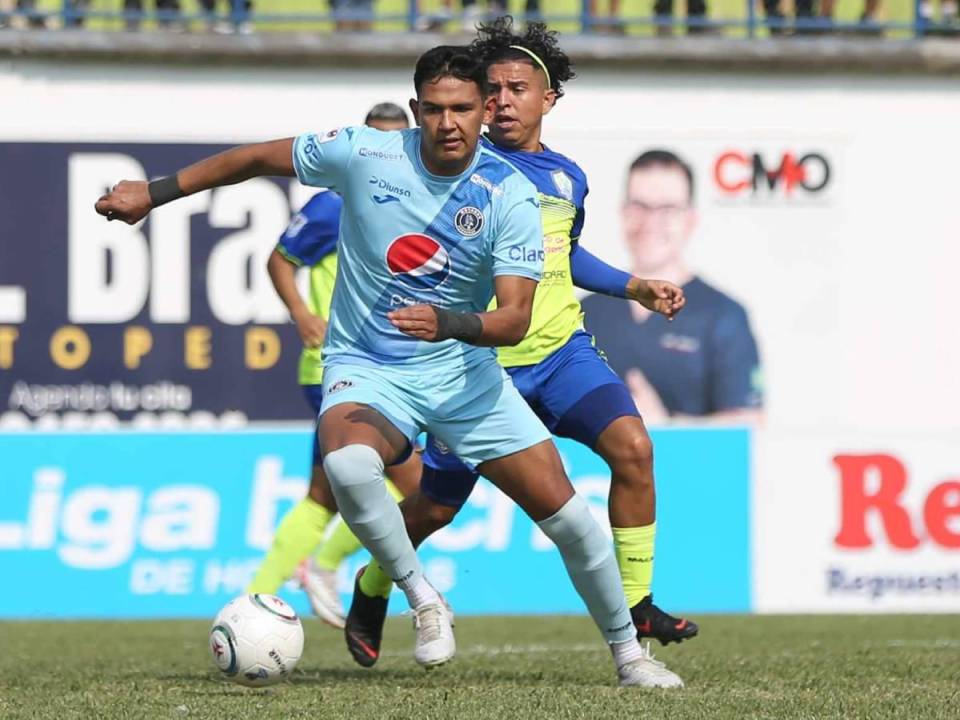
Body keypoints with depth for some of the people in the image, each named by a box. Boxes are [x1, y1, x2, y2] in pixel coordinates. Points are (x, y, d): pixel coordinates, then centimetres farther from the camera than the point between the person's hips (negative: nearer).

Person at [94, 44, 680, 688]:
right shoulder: (364, 154, -12)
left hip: (464, 371, 1)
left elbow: (515, 319, -19)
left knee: (564, 509, -4)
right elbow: (255, 159, 3)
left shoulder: (511, 196, -13)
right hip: (367, 369, -1)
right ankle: (425, 603, -15)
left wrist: (450, 324, -39)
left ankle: (628, 653, 19)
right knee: (347, 465, -36)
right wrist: (154, 194, 6)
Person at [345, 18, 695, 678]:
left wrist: (638, 288, 23)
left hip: (562, 351, 4)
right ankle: (373, 589, 37)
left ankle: (635, 604, -9)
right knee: (434, 507, 5)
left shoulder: (569, 177, 11)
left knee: (632, 447, -19)